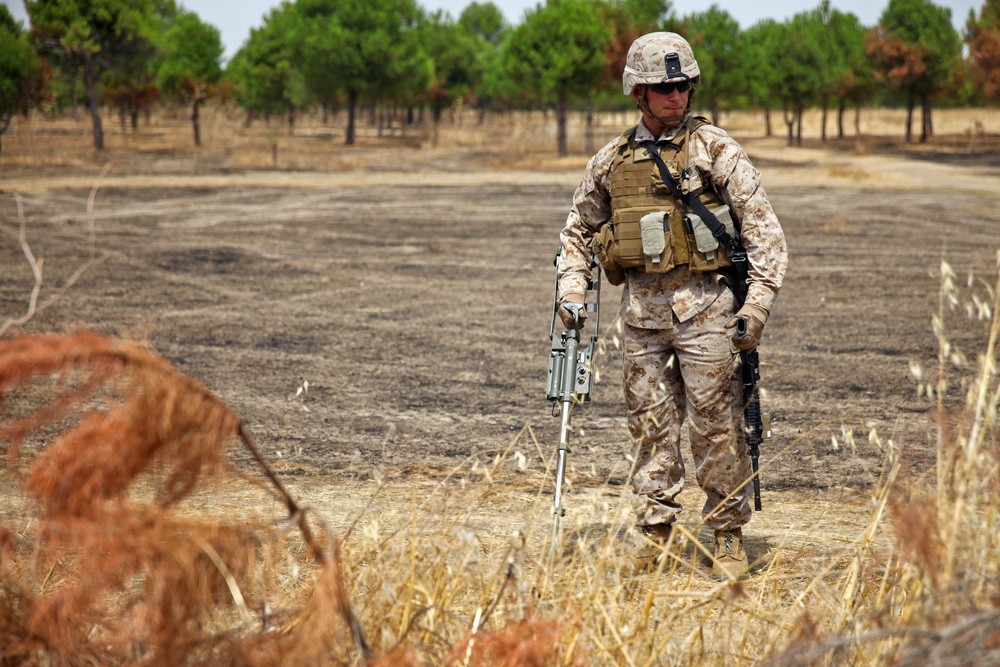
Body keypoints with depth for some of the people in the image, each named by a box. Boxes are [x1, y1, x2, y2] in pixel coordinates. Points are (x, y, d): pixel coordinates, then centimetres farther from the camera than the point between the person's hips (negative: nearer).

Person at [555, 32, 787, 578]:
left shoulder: (715, 149, -1)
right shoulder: (610, 161, 10)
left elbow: (762, 227, -3)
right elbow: (578, 230, 24)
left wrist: (758, 303, -11)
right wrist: (572, 291, 11)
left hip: (702, 303, -4)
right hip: (641, 307, 4)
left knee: (715, 424, -3)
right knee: (650, 421, 7)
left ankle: (728, 534, 6)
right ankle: (654, 530, 15)